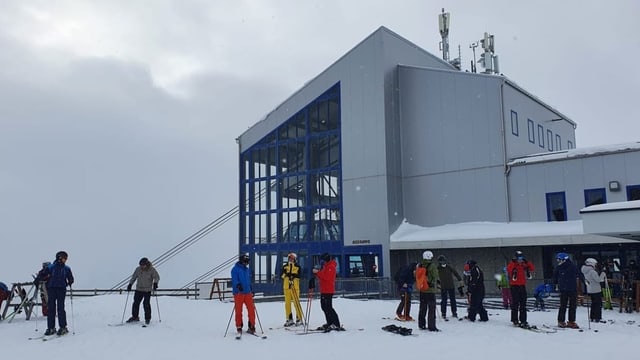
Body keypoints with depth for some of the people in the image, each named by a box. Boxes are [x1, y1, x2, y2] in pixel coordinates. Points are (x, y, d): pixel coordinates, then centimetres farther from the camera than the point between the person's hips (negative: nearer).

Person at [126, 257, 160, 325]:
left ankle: (147, 318, 7)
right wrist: (130, 284, 8)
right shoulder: (138, 269, 1)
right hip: (139, 289, 4)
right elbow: (133, 277, 13)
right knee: (136, 303, 4)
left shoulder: (152, 270, -8)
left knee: (146, 304, -6)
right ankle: (135, 317, 19)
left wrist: (155, 283, -24)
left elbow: (157, 277, -8)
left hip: (147, 290, -4)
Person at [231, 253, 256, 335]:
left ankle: (251, 326, 7)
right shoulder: (235, 269, -4)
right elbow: (234, 280, -15)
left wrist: (251, 290, 26)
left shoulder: (247, 270, 18)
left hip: (248, 292, 6)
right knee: (238, 310, 1)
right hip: (238, 293, -5)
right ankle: (239, 327, 13)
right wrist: (238, 285, -32)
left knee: (251, 309, -1)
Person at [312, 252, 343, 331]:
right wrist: (317, 273, 4)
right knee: (324, 307, 13)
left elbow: (326, 277, -23)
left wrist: (318, 272, -19)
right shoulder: (325, 266, 21)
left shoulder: (331, 267, -12)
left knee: (328, 307, -13)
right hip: (324, 290, 11)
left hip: (328, 290, -11)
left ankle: (336, 325, -14)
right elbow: (322, 277, 21)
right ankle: (330, 323, 20)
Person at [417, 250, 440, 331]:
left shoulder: (420, 266, 5)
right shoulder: (432, 266, -13)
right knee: (431, 309, 0)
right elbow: (435, 277, -15)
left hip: (422, 290, 6)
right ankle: (431, 327, -1)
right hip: (430, 290, -6)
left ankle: (421, 325, 21)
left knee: (422, 308, 15)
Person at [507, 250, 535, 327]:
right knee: (515, 304, -5)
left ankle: (523, 320, 10)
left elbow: (532, 269, 4)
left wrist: (527, 262, -6)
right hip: (514, 286, -5)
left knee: (523, 304, 6)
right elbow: (508, 269, -22)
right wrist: (513, 262, -25)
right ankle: (515, 320, 1)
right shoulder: (512, 264, -2)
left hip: (522, 286, 5)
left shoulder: (524, 265, 12)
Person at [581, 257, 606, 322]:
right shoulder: (592, 272, -20)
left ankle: (591, 317, 20)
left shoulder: (585, 272, 8)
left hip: (590, 290, 9)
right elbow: (598, 279, -18)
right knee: (598, 304, -2)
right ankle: (597, 318, -2)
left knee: (593, 304, 17)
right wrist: (603, 274, -3)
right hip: (596, 290, -9)